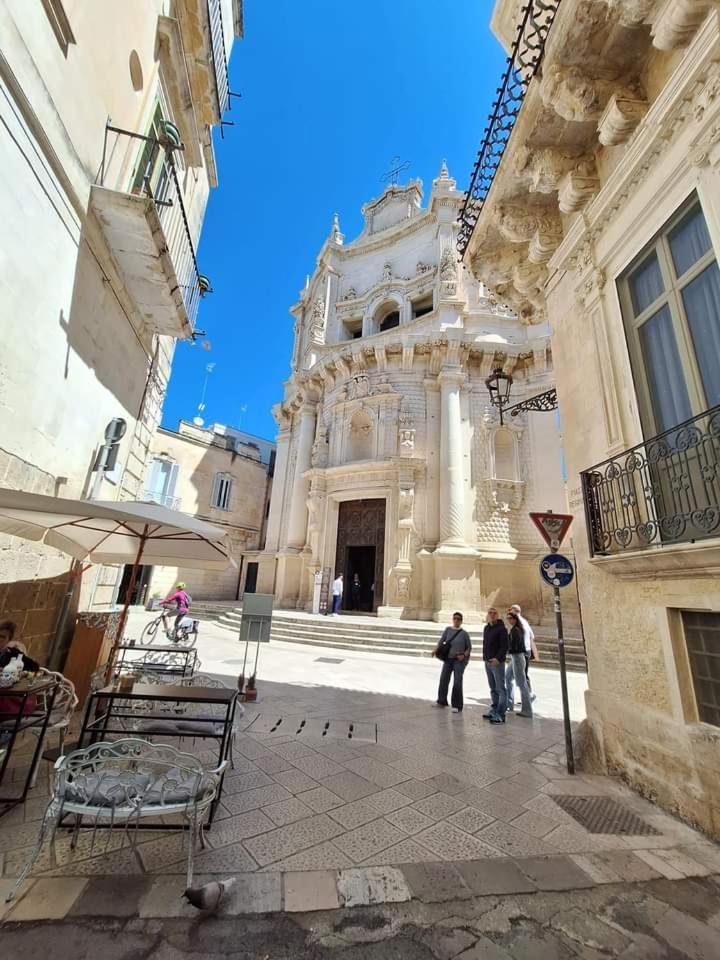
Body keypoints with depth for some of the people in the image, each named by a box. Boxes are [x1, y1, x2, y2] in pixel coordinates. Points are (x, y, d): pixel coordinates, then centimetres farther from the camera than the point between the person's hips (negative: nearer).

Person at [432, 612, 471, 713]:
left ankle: (457, 706, 7)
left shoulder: (464, 633, -6)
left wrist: (464, 655, -16)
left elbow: (469, 647, 1)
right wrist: (436, 650, -21)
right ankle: (441, 701, 32)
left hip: (459, 660, -3)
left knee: (457, 682, -7)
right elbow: (442, 640, -7)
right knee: (443, 679, 12)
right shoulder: (448, 629, 0)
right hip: (448, 659, 3)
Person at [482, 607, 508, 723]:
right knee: (493, 689, 14)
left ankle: (500, 715, 1)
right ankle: (494, 711, 22)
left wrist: (497, 658, -24)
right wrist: (485, 656, 12)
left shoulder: (501, 628, -10)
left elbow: (504, 646, -16)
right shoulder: (486, 628, 13)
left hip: (497, 662, -7)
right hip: (487, 662, 7)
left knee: (500, 689, -2)